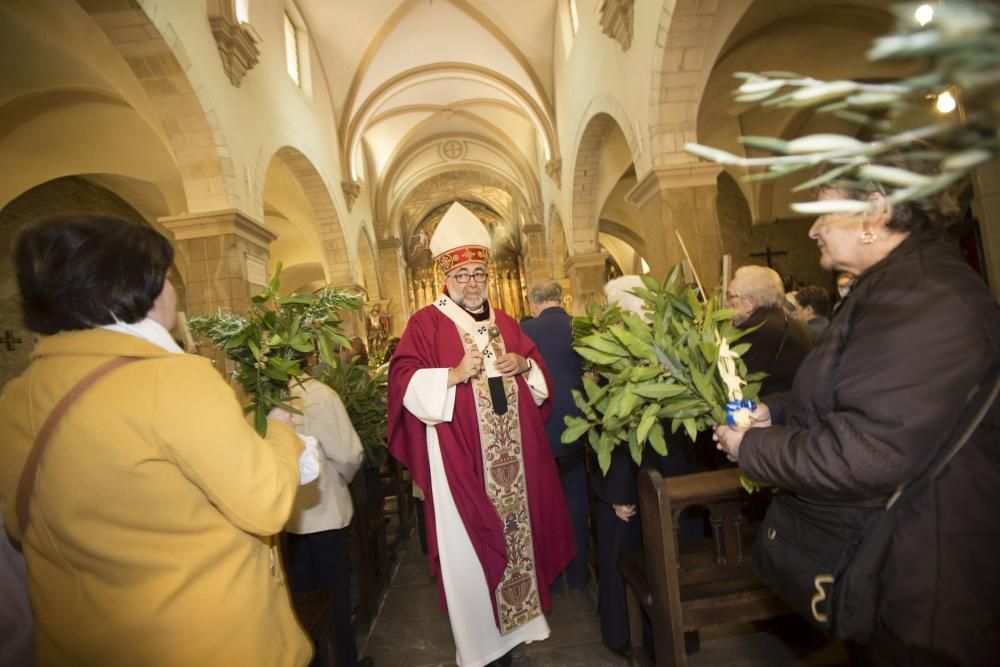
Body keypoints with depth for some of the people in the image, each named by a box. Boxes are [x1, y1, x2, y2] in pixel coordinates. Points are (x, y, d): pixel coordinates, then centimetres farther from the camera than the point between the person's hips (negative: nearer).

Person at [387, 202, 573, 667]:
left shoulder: (505, 323, 12)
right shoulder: (426, 324, -6)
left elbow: (541, 375, 17)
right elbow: (406, 385, -14)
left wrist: (524, 364, -5)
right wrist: (455, 375, -27)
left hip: (512, 457, 6)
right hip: (458, 461, -5)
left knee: (516, 531, 16)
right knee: (469, 548, 6)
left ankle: (512, 621, 39)